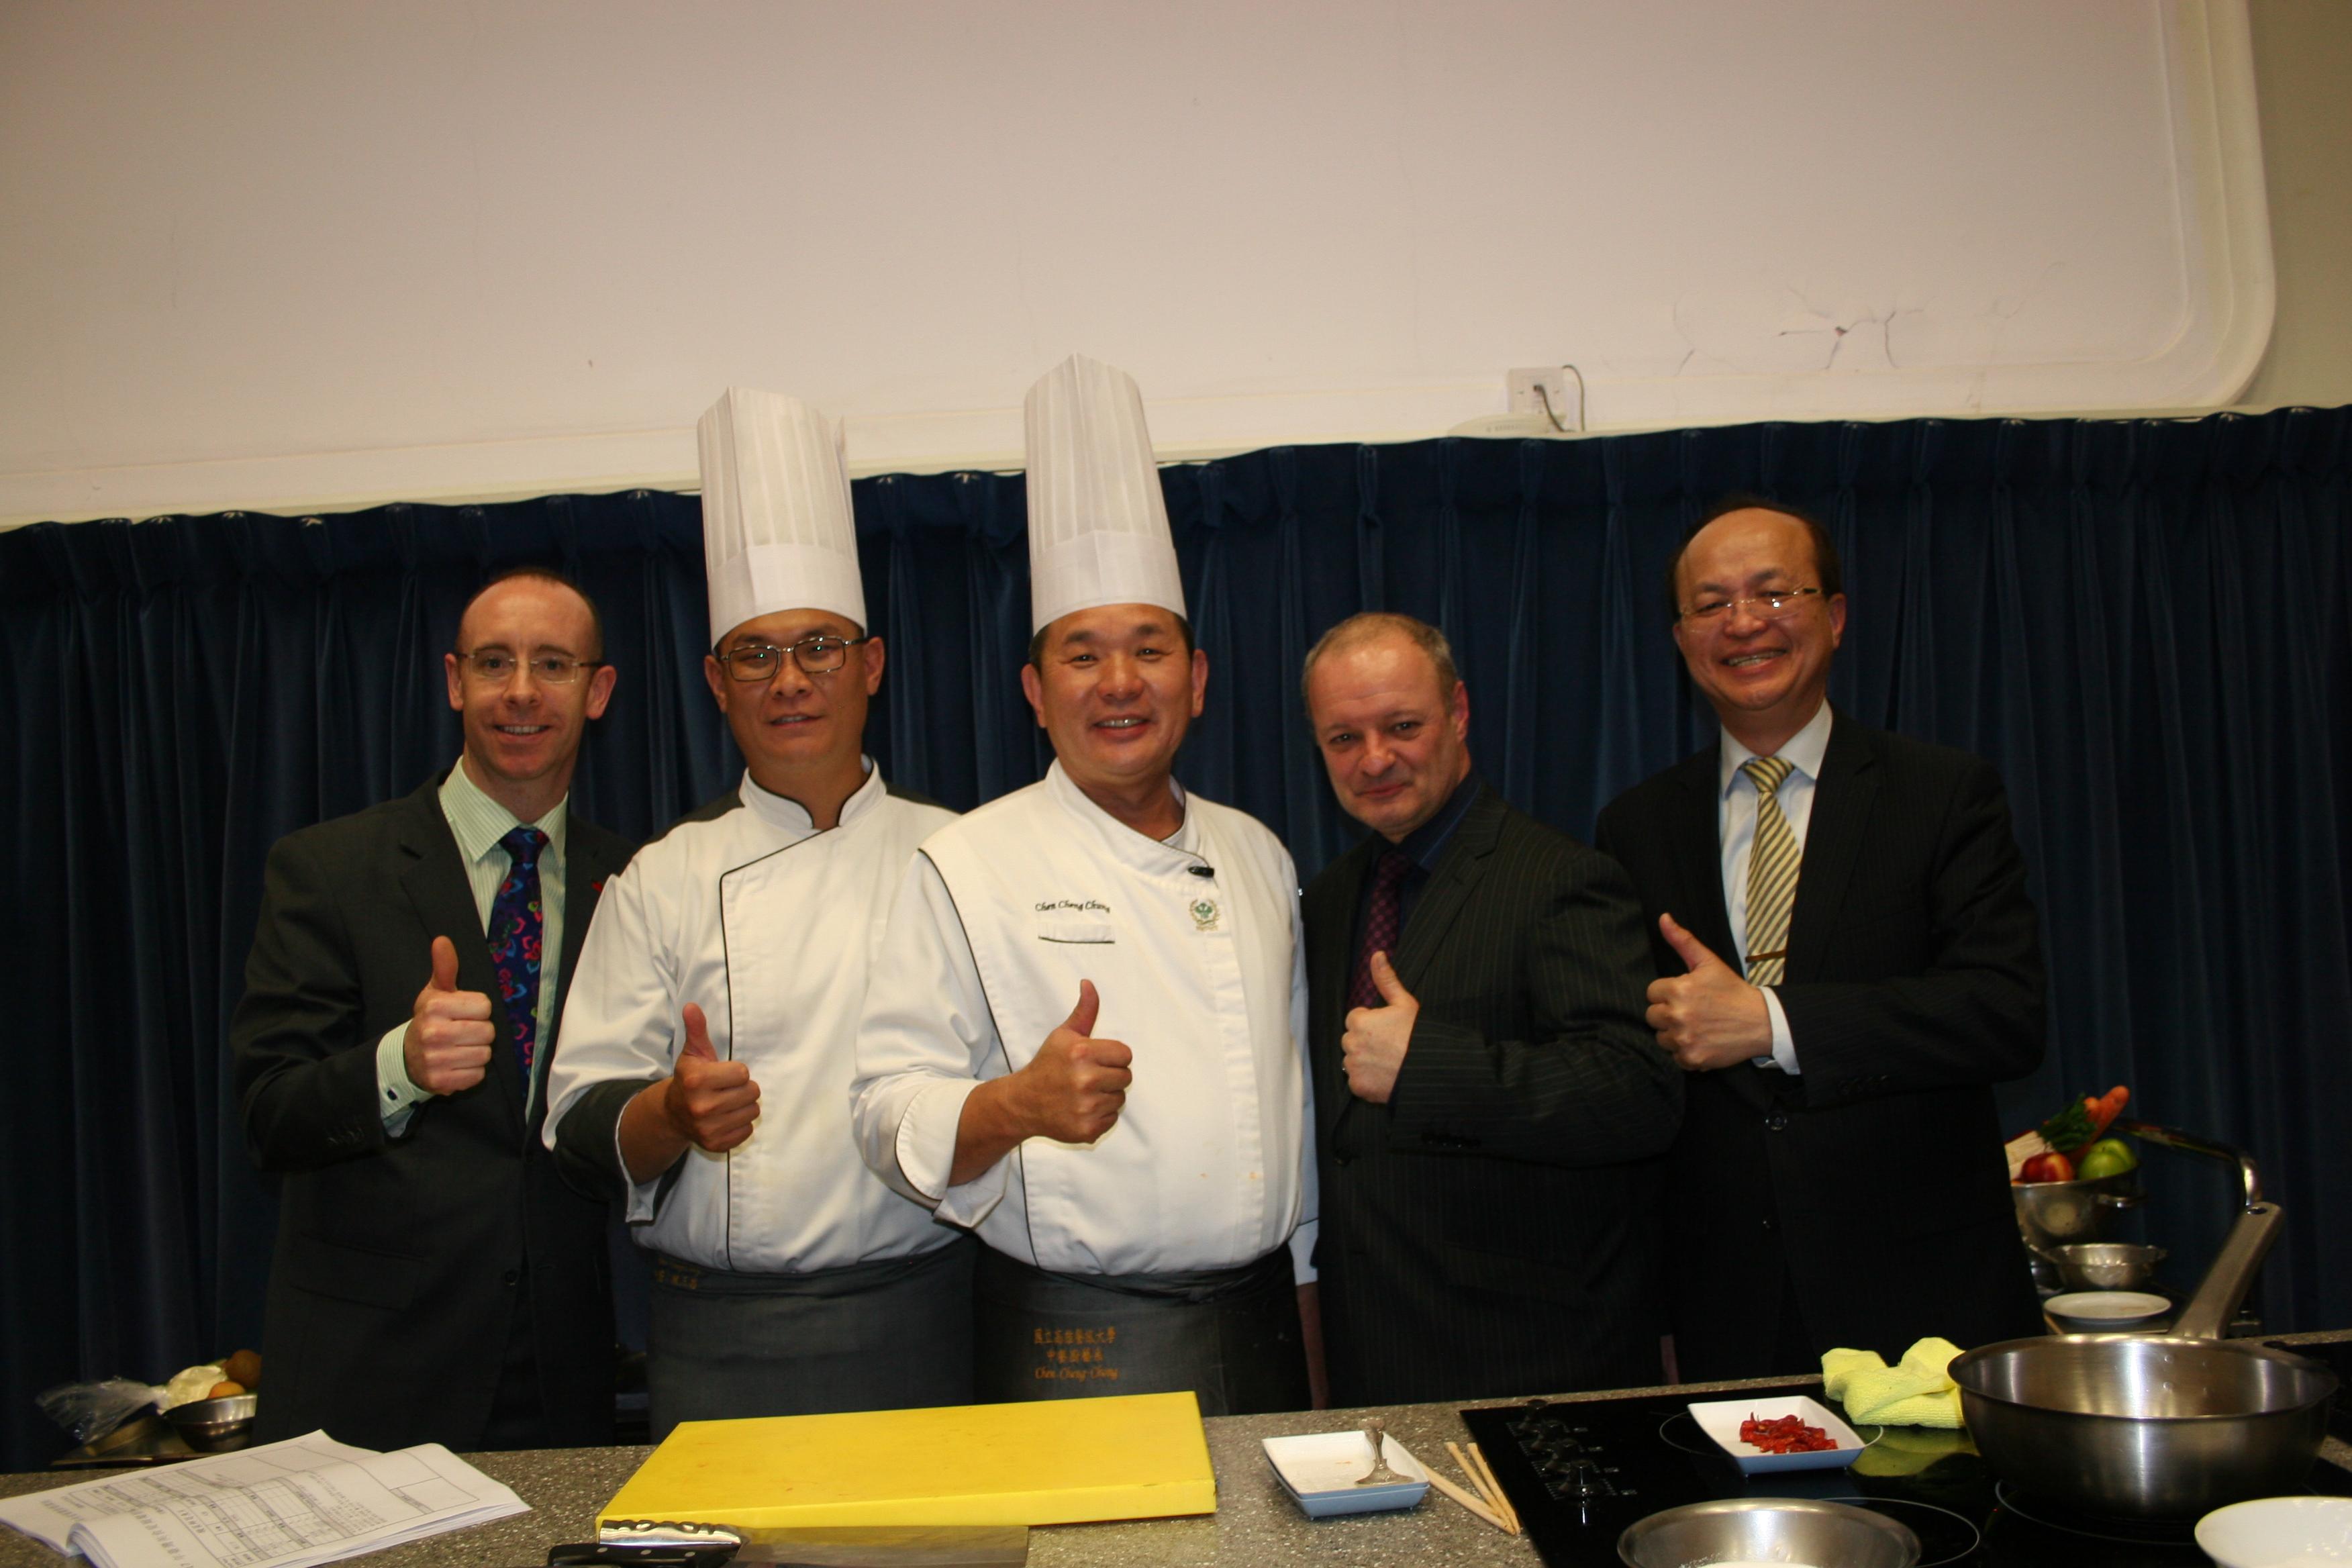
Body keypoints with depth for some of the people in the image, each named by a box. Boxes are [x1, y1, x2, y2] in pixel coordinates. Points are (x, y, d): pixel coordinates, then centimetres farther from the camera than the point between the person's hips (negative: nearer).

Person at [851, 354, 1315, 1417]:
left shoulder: (1256, 855, 10)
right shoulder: (969, 867, -6)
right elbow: (892, 1113, -11)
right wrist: (1016, 1105, -30)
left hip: (1258, 1326, 5)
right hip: (1072, 1350, -4)